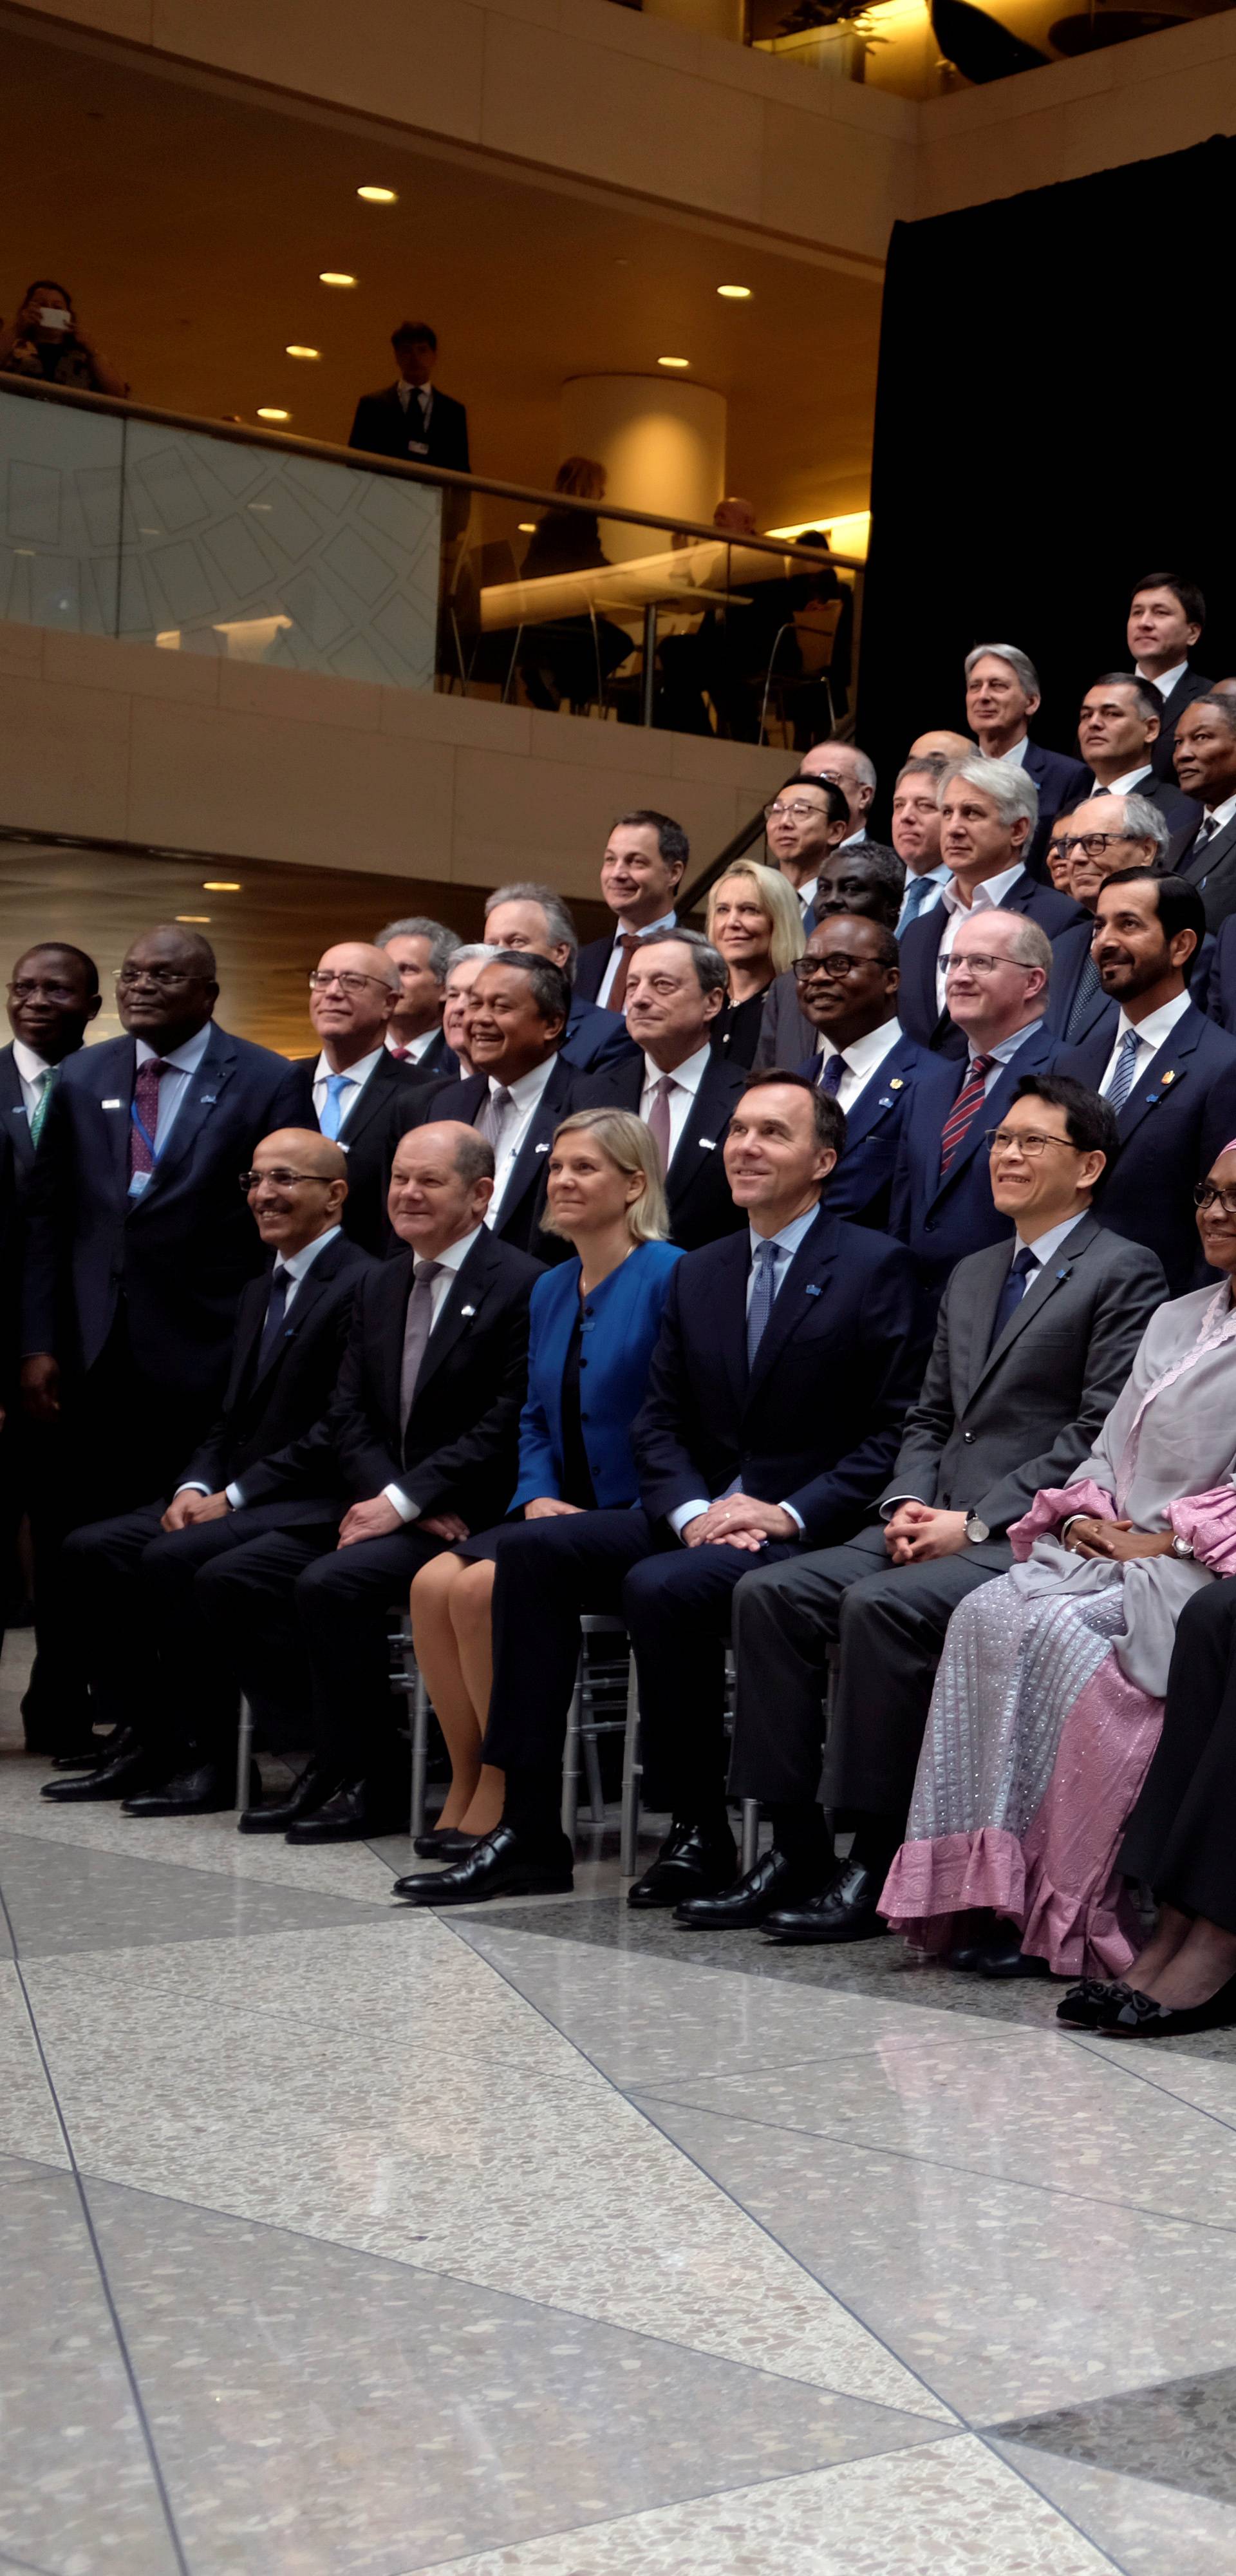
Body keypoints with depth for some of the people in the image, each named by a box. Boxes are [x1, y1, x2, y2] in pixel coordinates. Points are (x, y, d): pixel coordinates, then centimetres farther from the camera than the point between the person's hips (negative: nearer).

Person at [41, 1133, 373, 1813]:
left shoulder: (363, 1286, -11)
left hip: (312, 1501, -9)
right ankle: (141, 1740, -2)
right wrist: (193, 1488, -1)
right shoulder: (258, 1292, 21)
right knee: (91, 1548, -6)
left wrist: (235, 1496, -16)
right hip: (237, 1495, 9)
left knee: (174, 1557, -29)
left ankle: (212, 1756, -17)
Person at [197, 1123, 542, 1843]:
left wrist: (403, 1502, -18)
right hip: (380, 1501, 8)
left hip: (472, 1518, -8)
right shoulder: (380, 1285, 15)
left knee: (332, 1583, -29)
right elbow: (349, 1416, 9)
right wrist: (381, 1496, -11)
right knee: (230, 1579, -7)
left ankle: (373, 1783, -12)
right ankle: (336, 1755, 3)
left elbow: (506, 1429, -17)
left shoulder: (523, 1287, -10)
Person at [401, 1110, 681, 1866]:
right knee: (433, 1582, -15)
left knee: (483, 1585, -25)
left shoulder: (669, 1277, -10)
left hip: (637, 1520, -8)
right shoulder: (550, 1291, 16)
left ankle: (508, 1802, -13)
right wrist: (538, 1497, 1)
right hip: (566, 1514, 8)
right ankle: (468, 1791, -7)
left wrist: (613, 1521, -17)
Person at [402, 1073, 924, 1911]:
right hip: (699, 1518, 7)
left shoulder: (876, 1268, -3)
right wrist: (691, 1510, -7)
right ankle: (528, 1826, -14)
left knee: (661, 1586, -32)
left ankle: (701, 1832, -15)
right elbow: (660, 1422, 13)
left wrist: (789, 1513, -17)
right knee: (531, 1550, -14)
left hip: (806, 1531, -7)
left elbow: (896, 1433, -9)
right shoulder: (699, 1275, 16)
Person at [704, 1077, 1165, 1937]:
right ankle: (795, 1848, -9)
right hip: (938, 1525, 8)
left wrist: (976, 1521, -15)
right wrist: (908, 1502, 1)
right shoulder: (971, 1275, 24)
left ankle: (876, 1860, -21)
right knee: (770, 1593, -12)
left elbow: (1101, 1436, -11)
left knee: (880, 1604, -31)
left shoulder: (1124, 1275, -2)